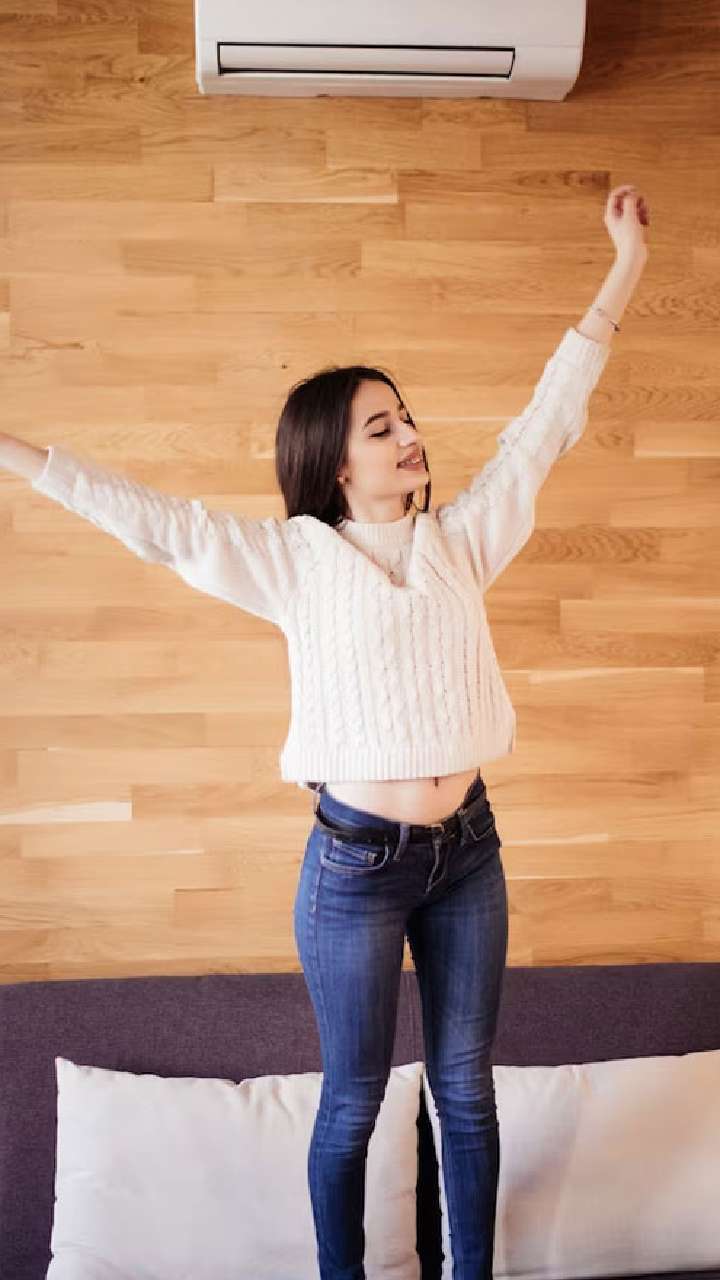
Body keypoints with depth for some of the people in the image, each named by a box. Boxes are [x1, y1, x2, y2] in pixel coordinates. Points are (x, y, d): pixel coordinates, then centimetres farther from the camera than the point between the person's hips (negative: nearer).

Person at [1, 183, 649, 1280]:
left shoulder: (460, 540, 3)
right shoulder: (291, 560, -6)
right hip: (357, 865, -3)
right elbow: (150, 520, -7)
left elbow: (545, 425, 5)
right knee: (353, 1103, 13)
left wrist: (626, 268, 7)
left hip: (466, 851, 4)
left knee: (465, 1086, 18)